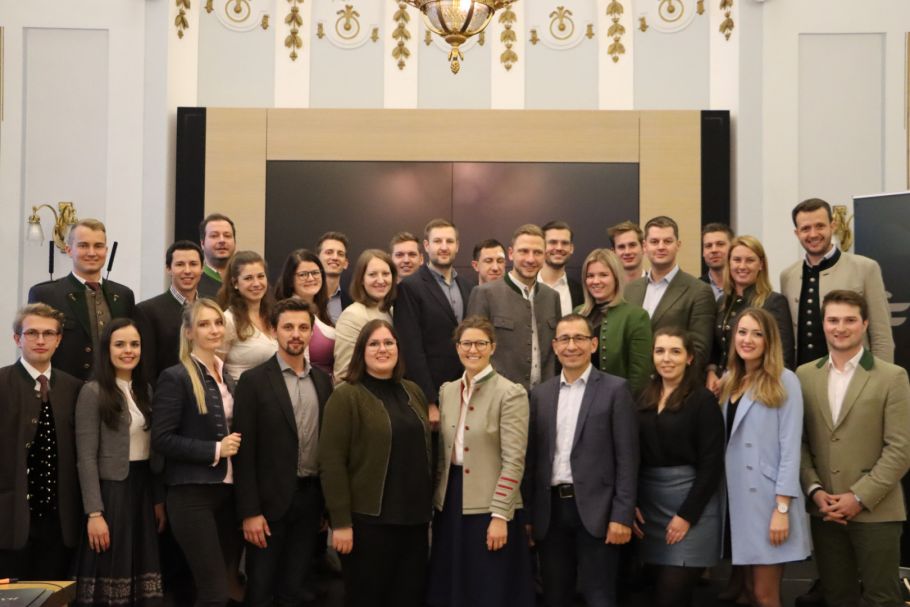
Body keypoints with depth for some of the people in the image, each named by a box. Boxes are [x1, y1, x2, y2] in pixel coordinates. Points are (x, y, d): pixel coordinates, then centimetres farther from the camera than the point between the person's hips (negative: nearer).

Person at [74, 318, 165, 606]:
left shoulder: (144, 389, 11)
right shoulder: (93, 392, -8)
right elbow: (86, 458, -12)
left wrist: (159, 500, 10)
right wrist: (94, 513, -16)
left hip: (144, 487, 6)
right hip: (111, 489, -6)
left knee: (142, 572, 8)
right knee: (110, 573, 1)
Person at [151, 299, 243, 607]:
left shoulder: (226, 376, 14)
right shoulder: (175, 377, -8)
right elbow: (161, 439, -14)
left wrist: (233, 444, 6)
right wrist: (214, 450, -17)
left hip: (227, 491, 7)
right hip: (192, 494, -7)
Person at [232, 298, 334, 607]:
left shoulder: (323, 380, 7)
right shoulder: (254, 381, -7)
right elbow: (244, 450, -10)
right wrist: (250, 512, -13)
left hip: (311, 498, 4)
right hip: (271, 500, -4)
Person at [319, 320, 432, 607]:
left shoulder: (413, 392, 11)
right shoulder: (345, 397, -7)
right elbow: (331, 463, -12)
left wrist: (428, 506, 13)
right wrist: (341, 522, -16)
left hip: (414, 518, 6)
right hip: (368, 519, -5)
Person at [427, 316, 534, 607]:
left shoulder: (511, 394, -10)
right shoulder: (447, 390, 9)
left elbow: (514, 461, -13)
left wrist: (500, 515, -18)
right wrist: (439, 498, 11)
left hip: (489, 505, -6)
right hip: (451, 500, 6)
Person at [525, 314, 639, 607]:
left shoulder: (615, 389, -1)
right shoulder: (540, 394, 11)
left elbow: (627, 457, -6)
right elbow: (532, 458, 11)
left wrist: (622, 515, -12)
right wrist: (527, 514, 6)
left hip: (595, 510, -4)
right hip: (551, 510, 4)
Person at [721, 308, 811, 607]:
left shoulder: (784, 381, -7)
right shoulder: (730, 381, 12)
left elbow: (790, 447, -12)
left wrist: (782, 508, -16)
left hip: (768, 499, -6)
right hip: (737, 497, 6)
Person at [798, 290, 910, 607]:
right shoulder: (804, 376, 7)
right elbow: (799, 441, 7)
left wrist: (859, 497, -13)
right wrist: (815, 490, -6)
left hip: (875, 510, -3)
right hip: (824, 509, 3)